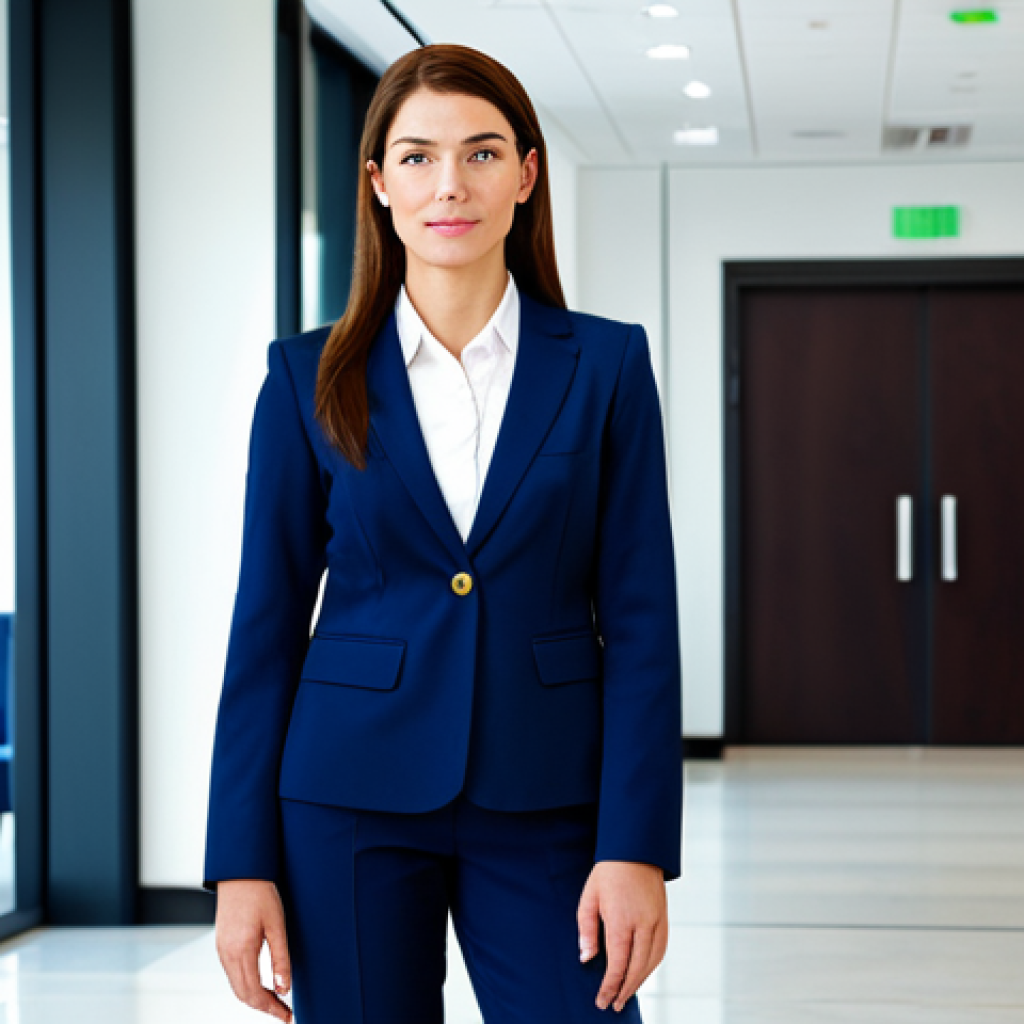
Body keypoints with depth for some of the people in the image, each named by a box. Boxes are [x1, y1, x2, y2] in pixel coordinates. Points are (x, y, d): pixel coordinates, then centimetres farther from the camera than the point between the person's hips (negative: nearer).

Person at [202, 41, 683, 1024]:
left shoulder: (605, 364, 2)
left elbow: (640, 619, -1)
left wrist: (638, 846, -9)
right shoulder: (310, 377, 3)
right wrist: (242, 865, -3)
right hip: (353, 802, 0)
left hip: (543, 806, 0)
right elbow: (266, 623, 3)